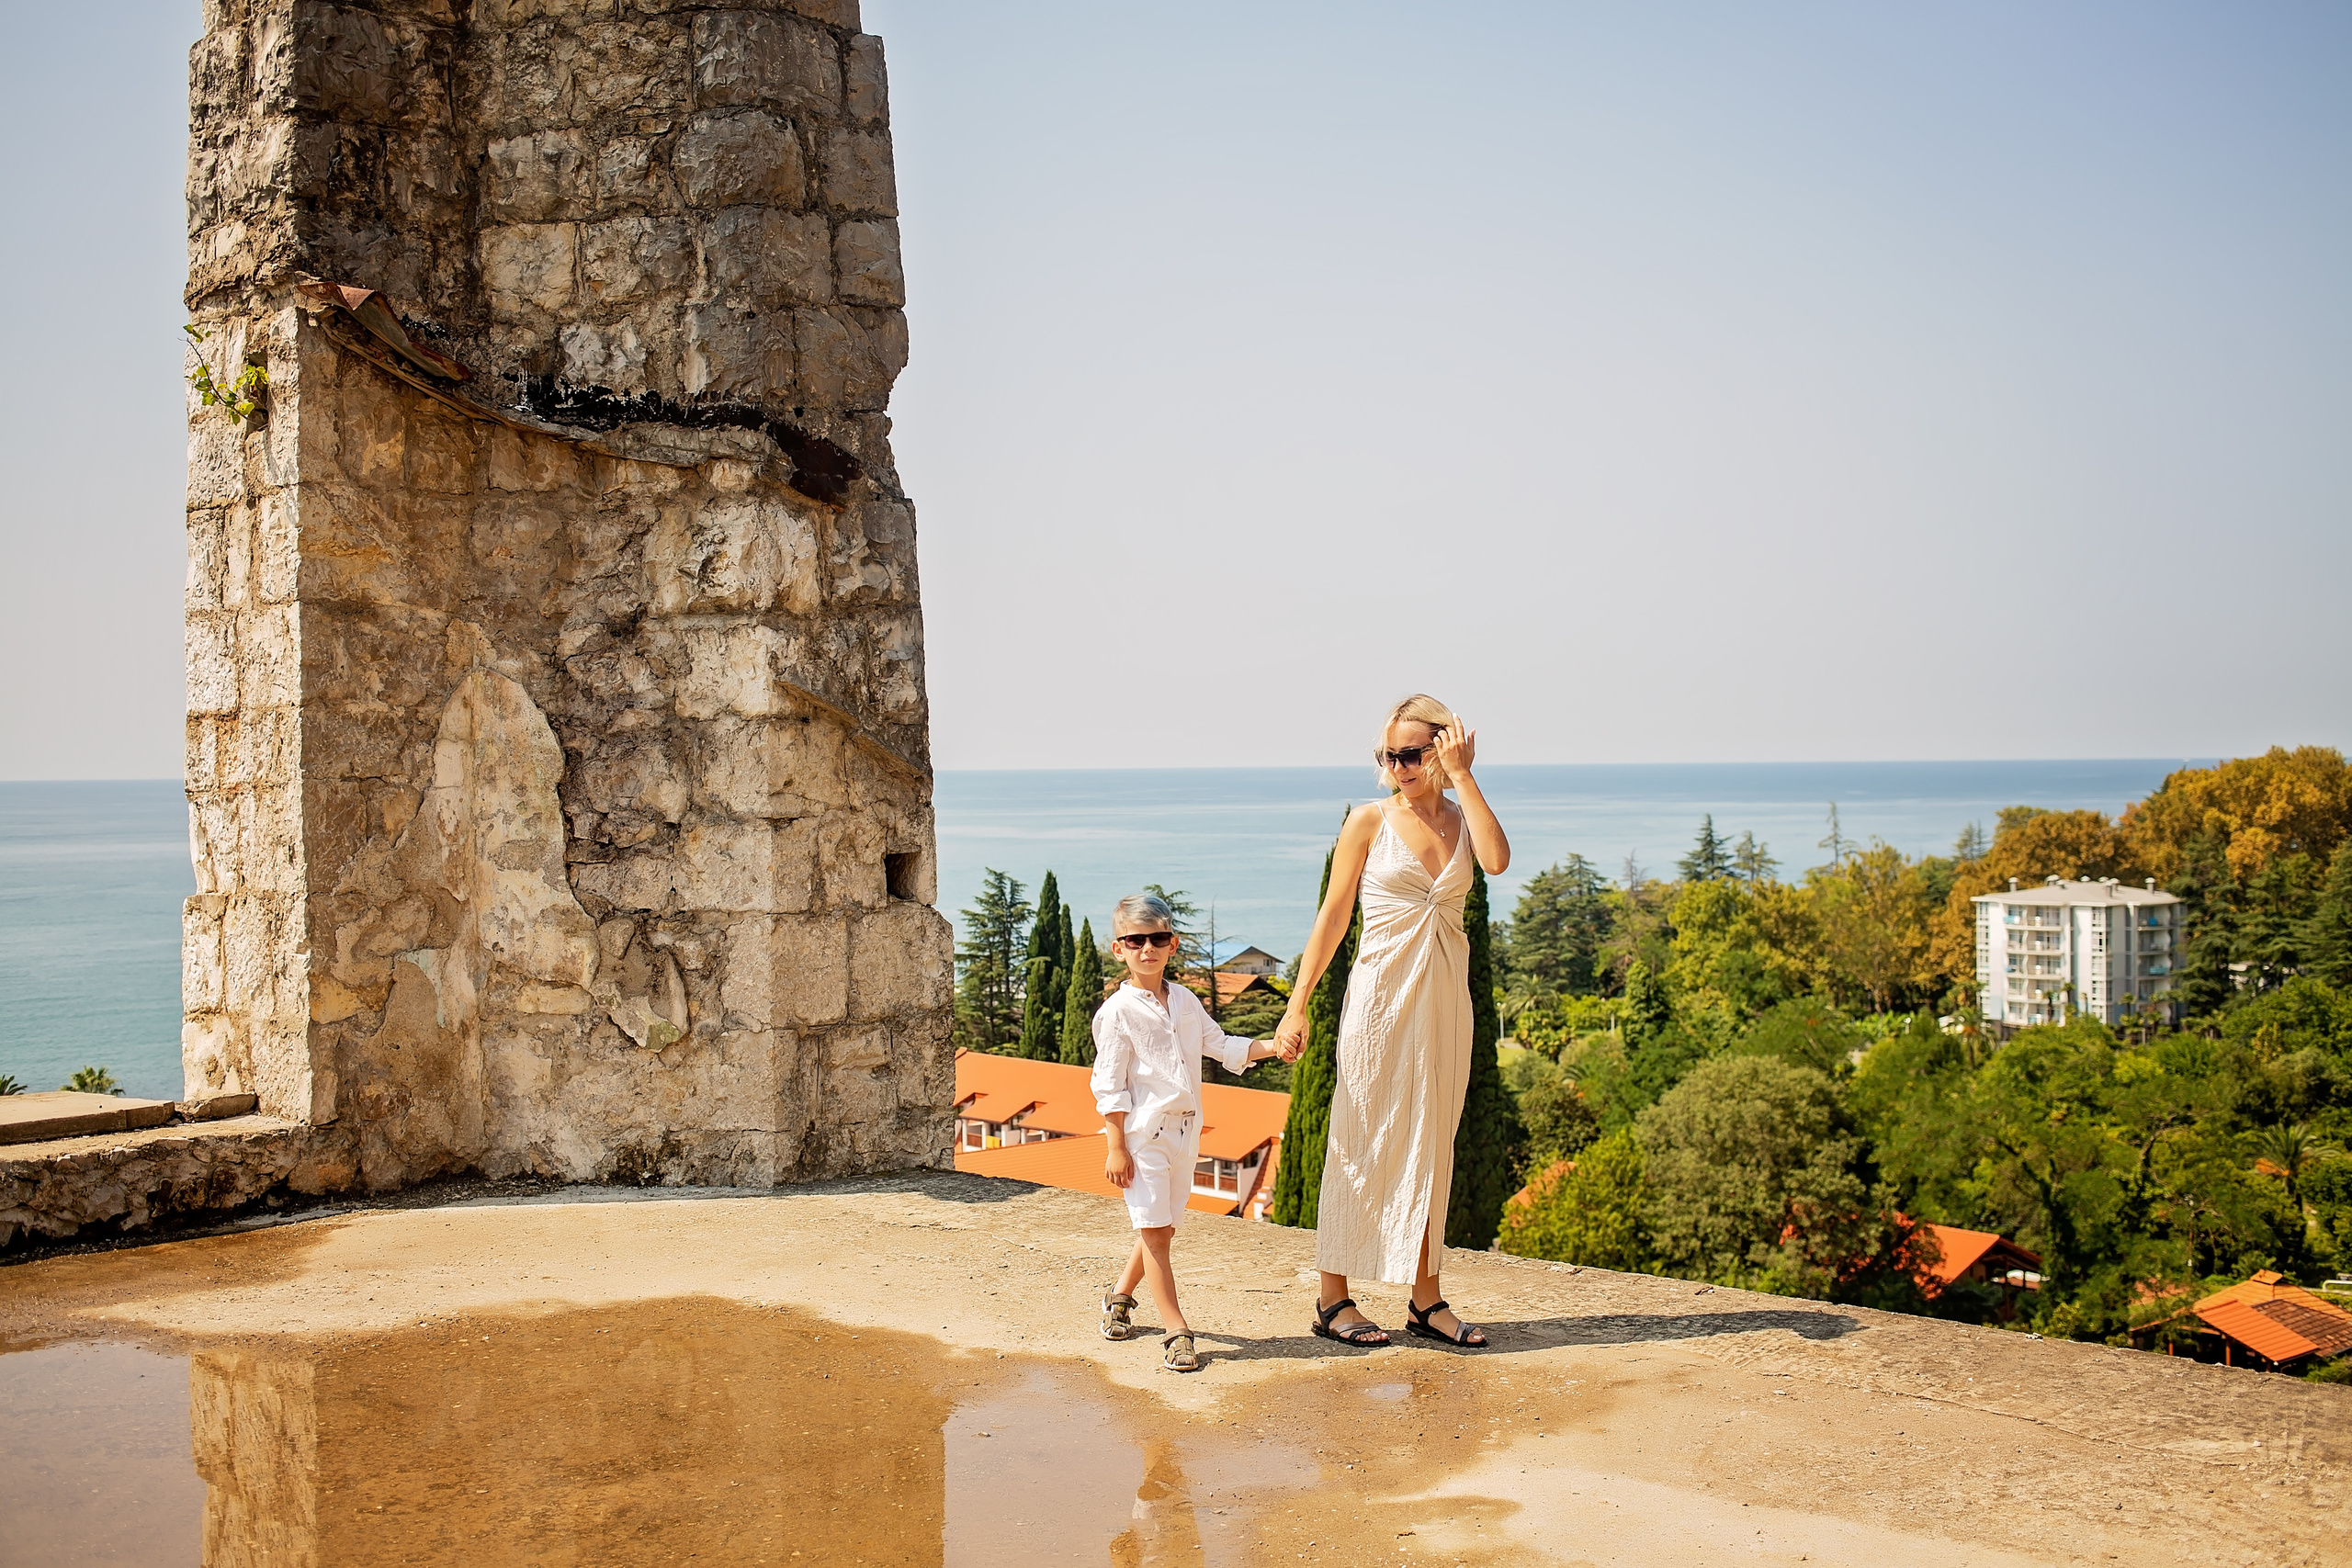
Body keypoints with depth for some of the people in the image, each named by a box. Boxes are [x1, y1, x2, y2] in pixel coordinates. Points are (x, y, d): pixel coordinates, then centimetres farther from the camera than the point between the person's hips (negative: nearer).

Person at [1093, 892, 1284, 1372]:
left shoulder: (1185, 1002, 9)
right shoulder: (1118, 1011, -8)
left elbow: (1220, 1045, 20)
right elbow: (1109, 1085, -8)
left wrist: (1271, 1047, 4)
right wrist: (1116, 1148, -12)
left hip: (1184, 1132, 6)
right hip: (1142, 1133, -6)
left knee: (1163, 1228, 13)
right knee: (1153, 1231, -6)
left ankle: (1120, 1295, 36)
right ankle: (1177, 1332, -3)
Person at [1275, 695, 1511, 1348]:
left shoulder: (1461, 818, 7)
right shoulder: (1370, 821, -2)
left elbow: (1498, 860, -16)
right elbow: (1333, 914, -2)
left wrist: (1462, 776, -13)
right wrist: (1297, 1004, -6)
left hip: (1445, 999, 4)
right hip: (1382, 994, -4)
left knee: (1431, 1146, 10)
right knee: (1360, 1146, 0)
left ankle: (1426, 1299, 18)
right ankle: (1333, 1299, 8)